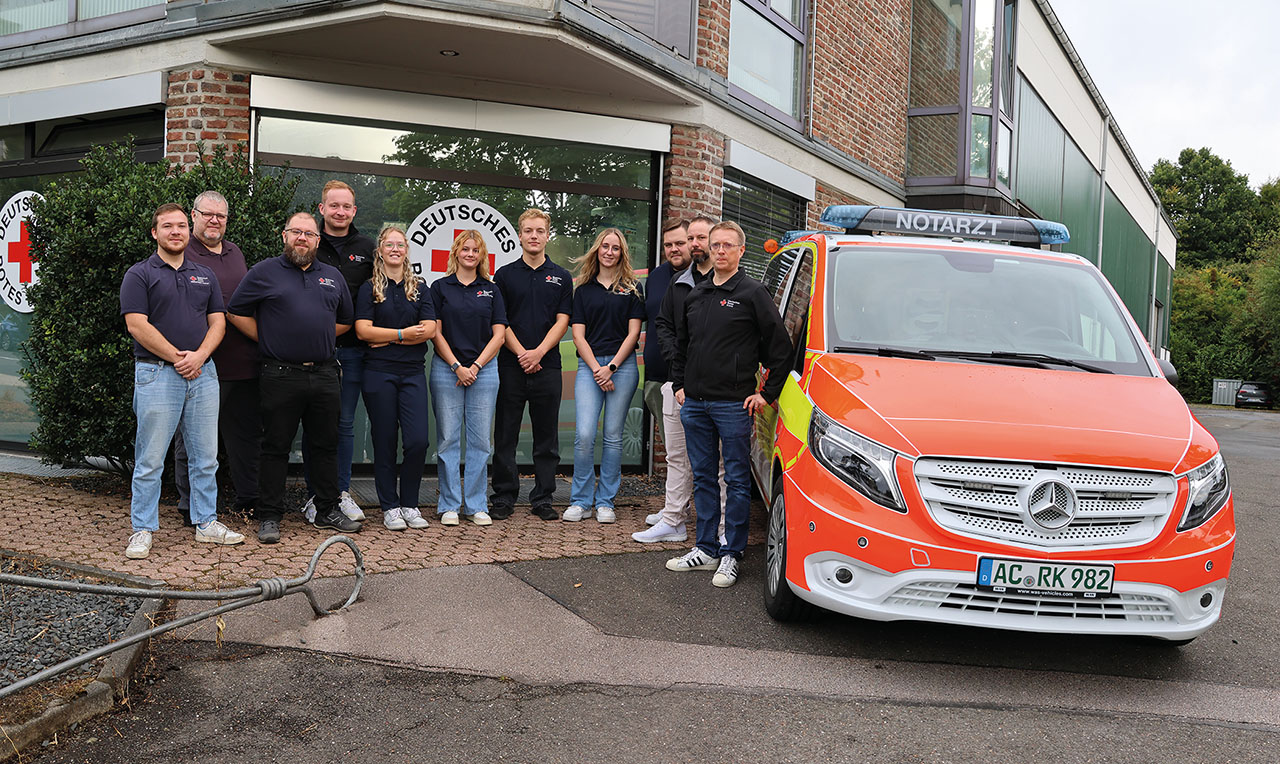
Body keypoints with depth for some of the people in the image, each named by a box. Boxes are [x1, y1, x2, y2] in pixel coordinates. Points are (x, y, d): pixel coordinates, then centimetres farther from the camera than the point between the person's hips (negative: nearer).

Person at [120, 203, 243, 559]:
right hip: (156, 373, -4)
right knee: (150, 459, -1)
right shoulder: (139, 275, 1)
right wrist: (177, 357, -11)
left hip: (203, 372, 5)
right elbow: (137, 325, -9)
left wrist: (199, 355, -8)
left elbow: (217, 321, 9)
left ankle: (206, 523, 19)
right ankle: (142, 530, 8)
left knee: (206, 456, 9)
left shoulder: (205, 276, 15)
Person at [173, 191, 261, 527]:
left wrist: (258, 341, 18)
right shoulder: (181, 254, -3)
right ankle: (192, 506, 14)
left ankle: (249, 499, 25)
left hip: (243, 361, 6)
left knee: (247, 433, 13)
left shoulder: (235, 251, 18)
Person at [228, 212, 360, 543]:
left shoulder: (333, 276, 14)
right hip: (280, 376, -4)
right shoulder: (264, 273, 2)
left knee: (326, 445, 10)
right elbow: (236, 312, 3)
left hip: (324, 374, 4)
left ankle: (328, 510, 21)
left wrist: (318, 339, 14)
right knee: (276, 447, 1)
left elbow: (345, 320, 24)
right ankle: (269, 516, 10)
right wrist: (269, 340, 0)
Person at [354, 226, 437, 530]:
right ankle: (390, 507, 13)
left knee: (418, 440, -6)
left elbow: (429, 330, -1)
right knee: (385, 442, 2)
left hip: (413, 373, 2)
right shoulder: (369, 288, 5)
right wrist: (404, 333, -11)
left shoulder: (420, 289, 12)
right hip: (379, 374, -2)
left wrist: (387, 339, -8)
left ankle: (409, 504, 10)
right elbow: (363, 330, -7)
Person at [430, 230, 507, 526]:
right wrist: (457, 367, -9)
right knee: (448, 438, 0)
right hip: (447, 368, -1)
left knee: (480, 440, 2)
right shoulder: (440, 287, 6)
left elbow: (498, 334, 5)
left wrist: (475, 366, -6)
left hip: (483, 369, 2)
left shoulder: (491, 290, 11)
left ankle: (476, 505, 10)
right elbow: (436, 332, 0)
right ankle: (449, 505, 8)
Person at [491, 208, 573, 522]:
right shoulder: (505, 275, 6)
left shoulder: (561, 277, 9)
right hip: (511, 366, -1)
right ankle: (504, 498, 13)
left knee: (547, 437, 5)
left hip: (547, 366, 1)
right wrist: (521, 353, -12)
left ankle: (542, 499, 14)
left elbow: (562, 321, 2)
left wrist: (538, 352, -12)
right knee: (505, 436, 3)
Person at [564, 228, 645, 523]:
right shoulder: (583, 289, 12)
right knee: (584, 435, -10)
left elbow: (633, 333, 3)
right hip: (589, 365, 1)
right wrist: (596, 369, -6)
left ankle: (605, 502, 11)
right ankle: (580, 501, 2)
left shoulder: (632, 288, 9)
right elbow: (578, 334, 6)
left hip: (623, 365, 0)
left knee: (613, 436, 1)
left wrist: (611, 367, -7)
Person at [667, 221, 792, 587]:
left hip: (733, 405, -6)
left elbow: (780, 346, -5)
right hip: (694, 403, 6)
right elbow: (681, 344, 24)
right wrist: (679, 384, 15)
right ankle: (706, 549, 21)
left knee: (737, 480, 1)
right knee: (703, 478, 12)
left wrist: (768, 393, -7)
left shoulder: (752, 293, -4)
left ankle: (731, 554, 9)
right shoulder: (695, 295, 14)